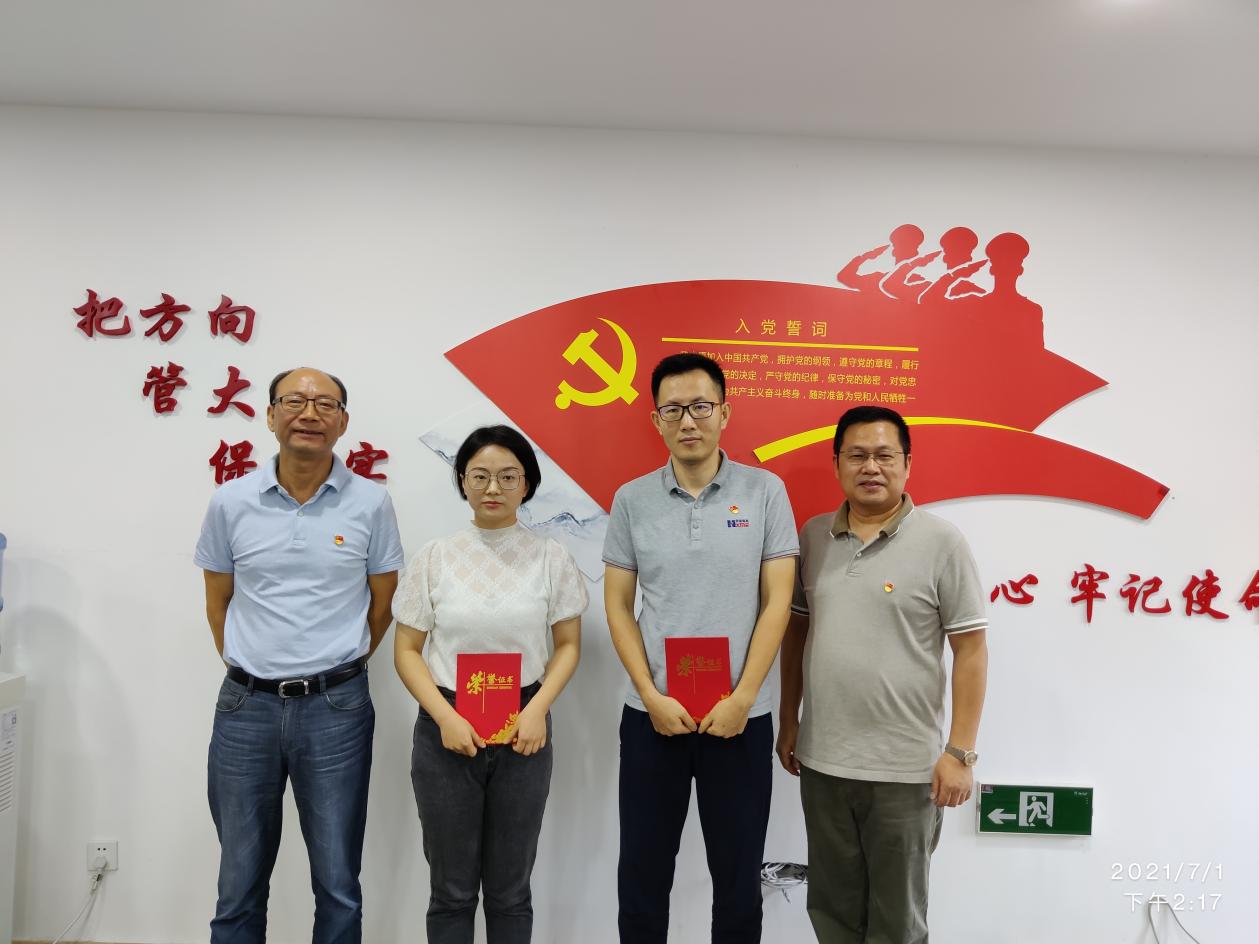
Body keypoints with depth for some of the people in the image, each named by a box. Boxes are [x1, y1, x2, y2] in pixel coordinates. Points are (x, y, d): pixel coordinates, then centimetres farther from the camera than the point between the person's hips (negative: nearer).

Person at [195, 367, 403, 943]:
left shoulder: (370, 503, -4)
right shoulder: (231, 502, 0)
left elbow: (382, 601, 6)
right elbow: (217, 602, 11)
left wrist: (337, 667, 8)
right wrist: (247, 667, 9)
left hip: (335, 707, -1)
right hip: (246, 705, 2)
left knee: (338, 882, 10)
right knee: (240, 880, 15)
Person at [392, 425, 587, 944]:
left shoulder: (550, 557, -1)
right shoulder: (434, 557, -1)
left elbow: (568, 645, 5)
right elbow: (407, 651, 1)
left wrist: (537, 709, -10)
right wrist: (445, 717, -12)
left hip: (523, 730, 0)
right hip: (446, 727, 0)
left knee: (510, 890, 12)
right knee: (452, 889, 11)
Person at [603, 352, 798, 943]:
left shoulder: (765, 491, -3)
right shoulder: (632, 499, 1)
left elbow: (777, 602, -4)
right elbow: (617, 605, 2)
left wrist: (741, 699, -10)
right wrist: (653, 697, -7)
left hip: (740, 715, -1)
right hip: (651, 714, 1)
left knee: (738, 876, 13)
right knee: (642, 871, 13)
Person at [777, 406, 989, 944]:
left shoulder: (941, 543, -8)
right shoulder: (813, 536, 4)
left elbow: (970, 650, -8)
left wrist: (959, 752, -11)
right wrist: (788, 720, 12)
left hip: (905, 768, -4)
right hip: (821, 760, 4)